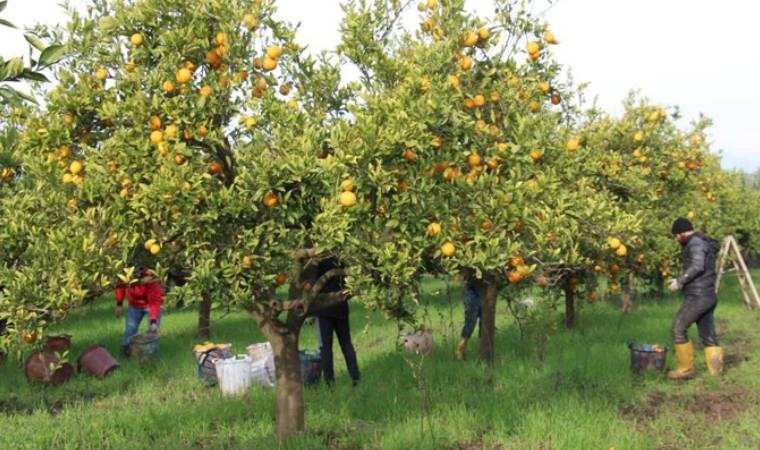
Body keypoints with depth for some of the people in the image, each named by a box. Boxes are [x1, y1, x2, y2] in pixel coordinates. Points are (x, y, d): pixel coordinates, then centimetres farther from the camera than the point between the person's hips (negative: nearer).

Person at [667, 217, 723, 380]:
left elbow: (697, 266, -25)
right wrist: (681, 280, 15)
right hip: (709, 296, 10)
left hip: (698, 297, -10)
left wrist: (680, 282, -17)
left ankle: (686, 369, 0)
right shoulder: (704, 243, 21)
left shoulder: (695, 242, -10)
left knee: (678, 329, -4)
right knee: (708, 336, 9)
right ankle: (717, 372, 5)